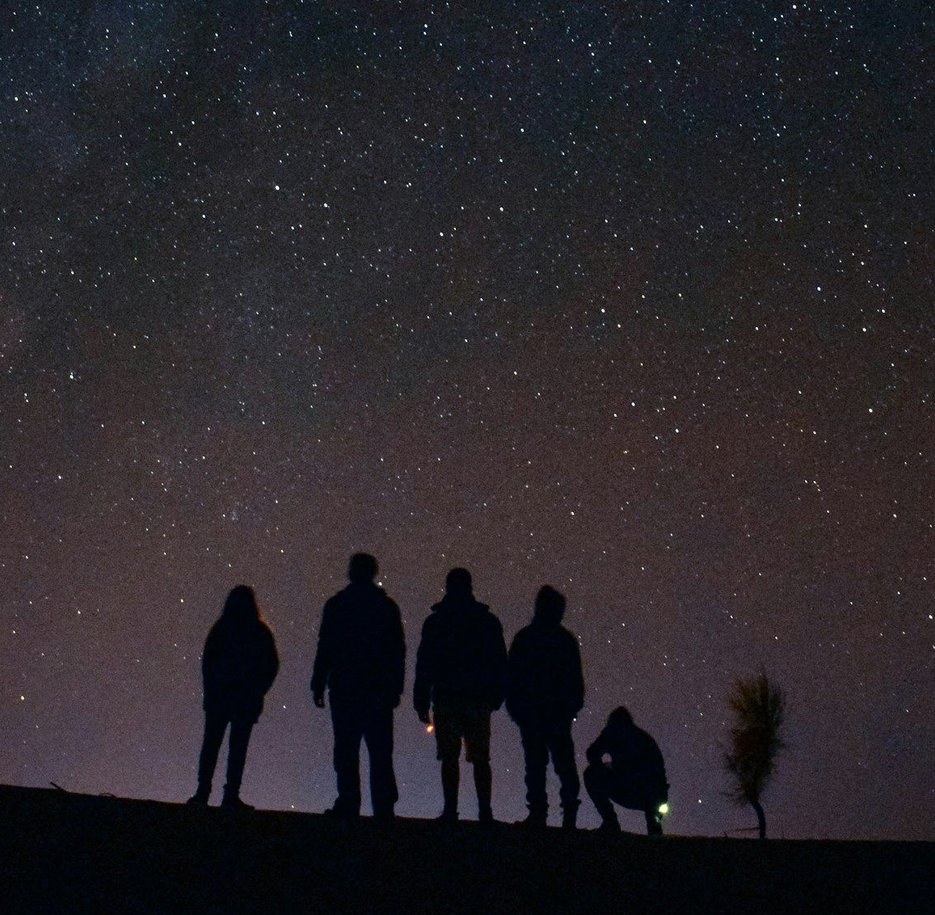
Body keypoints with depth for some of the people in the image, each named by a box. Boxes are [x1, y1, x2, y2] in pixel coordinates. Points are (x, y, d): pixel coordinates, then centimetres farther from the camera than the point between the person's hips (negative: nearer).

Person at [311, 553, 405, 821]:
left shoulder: (337, 604, 0)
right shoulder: (387, 606, 6)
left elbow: (325, 648, -2)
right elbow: (398, 651, 7)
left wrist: (318, 685, 3)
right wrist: (396, 688, 12)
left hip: (344, 688, -2)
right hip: (379, 688, 2)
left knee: (346, 751, 0)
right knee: (380, 751, 4)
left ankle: (348, 804, -5)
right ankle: (383, 806, 0)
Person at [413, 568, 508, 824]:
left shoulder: (435, 622, 1)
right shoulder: (488, 621, 6)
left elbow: (424, 666, 0)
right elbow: (500, 664, 7)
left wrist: (421, 703, 3)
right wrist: (496, 697, 13)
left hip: (446, 699, -2)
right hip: (479, 701, 2)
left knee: (449, 758, 1)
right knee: (480, 759, 6)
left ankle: (450, 810, -6)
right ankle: (485, 811, -1)